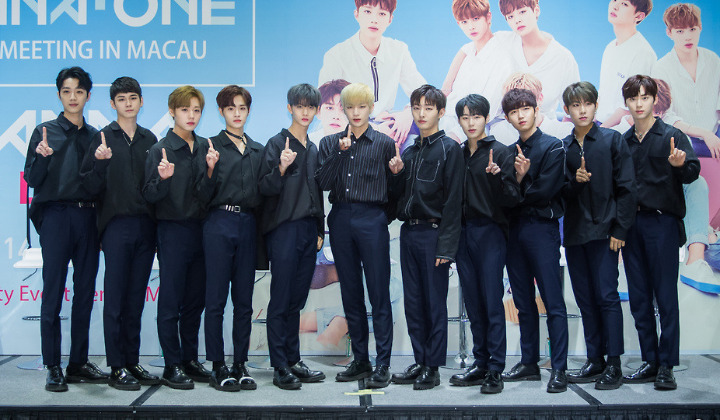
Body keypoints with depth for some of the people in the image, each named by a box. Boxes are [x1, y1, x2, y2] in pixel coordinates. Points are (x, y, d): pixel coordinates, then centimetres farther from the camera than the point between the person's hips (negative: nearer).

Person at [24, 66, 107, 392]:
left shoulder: (95, 136, 14)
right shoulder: (45, 132, 6)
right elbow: (31, 179, 0)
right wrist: (41, 157, -16)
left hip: (88, 217, 3)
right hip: (56, 215, -3)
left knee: (85, 293, 5)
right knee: (53, 292, -4)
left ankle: (79, 364, 13)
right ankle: (53, 368, 2)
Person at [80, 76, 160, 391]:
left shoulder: (149, 139, 13)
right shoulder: (103, 138, 2)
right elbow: (91, 186, -4)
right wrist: (101, 163, -19)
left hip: (145, 225, 4)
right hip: (116, 225, -4)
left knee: (136, 299, 9)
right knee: (115, 298, -1)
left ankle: (132, 362, 17)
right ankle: (117, 368, 6)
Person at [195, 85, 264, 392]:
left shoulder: (257, 150, 15)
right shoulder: (212, 146, 2)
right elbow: (203, 197, -4)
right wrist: (210, 170, -18)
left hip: (248, 225, 4)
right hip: (219, 225, -4)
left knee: (244, 298, 6)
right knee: (216, 298, -1)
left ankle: (240, 365, 14)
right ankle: (218, 367, 7)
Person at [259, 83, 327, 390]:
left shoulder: (313, 149, 16)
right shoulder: (277, 143, -4)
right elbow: (265, 188, -11)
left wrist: (320, 230, 18)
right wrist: (282, 168, -28)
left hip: (308, 229, 6)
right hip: (284, 229, -6)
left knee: (297, 301, 10)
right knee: (281, 300, -3)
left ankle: (293, 361, 17)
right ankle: (280, 367, 3)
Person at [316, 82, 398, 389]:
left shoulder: (384, 143, 4)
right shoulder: (330, 143, 11)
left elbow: (391, 189, 4)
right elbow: (323, 183, -3)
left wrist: (397, 171, -15)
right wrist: (340, 152, -10)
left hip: (372, 220, -3)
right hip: (341, 220, 3)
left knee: (379, 293, -4)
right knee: (350, 294, 9)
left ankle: (382, 364, 3)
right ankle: (360, 361, 19)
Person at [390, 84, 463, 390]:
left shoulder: (449, 148, -5)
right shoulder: (409, 152, 15)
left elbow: (453, 201, -10)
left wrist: (446, 245, -16)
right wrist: (397, 174, -2)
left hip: (434, 234, -6)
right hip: (409, 232, 7)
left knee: (435, 303, 0)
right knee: (413, 302, 10)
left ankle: (433, 368, 8)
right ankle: (420, 362, 20)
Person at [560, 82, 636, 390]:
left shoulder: (613, 140, 1)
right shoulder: (562, 147, 11)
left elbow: (626, 187, -3)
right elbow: (558, 190, 10)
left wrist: (620, 228, -9)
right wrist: (574, 181, -11)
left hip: (604, 231, -4)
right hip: (574, 233, 4)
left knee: (607, 296, -5)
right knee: (585, 300, 8)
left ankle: (614, 365, 2)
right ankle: (595, 361, 16)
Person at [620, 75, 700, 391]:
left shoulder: (671, 136, -2)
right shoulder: (624, 141, 12)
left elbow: (692, 172, -14)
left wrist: (680, 165, -35)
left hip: (662, 222, -5)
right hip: (632, 223, 5)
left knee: (665, 295, -3)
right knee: (639, 297, 8)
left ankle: (667, 366, 3)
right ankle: (650, 362, 18)